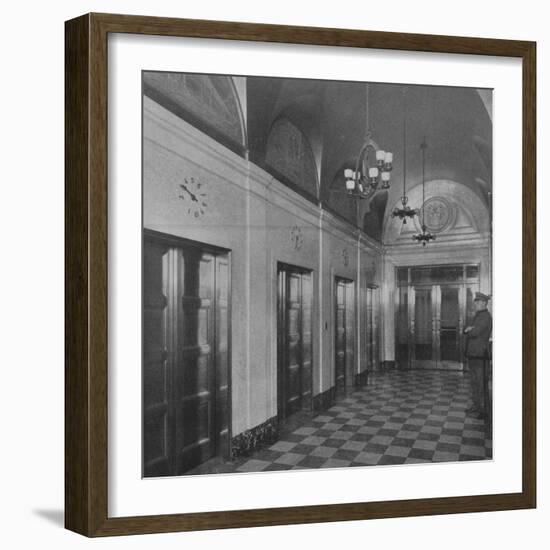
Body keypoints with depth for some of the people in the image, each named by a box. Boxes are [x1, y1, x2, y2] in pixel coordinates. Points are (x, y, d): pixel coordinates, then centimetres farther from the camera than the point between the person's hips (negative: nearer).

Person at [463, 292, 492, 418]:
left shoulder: (486, 317, -12)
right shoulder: (477, 316, 19)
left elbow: (475, 332, -21)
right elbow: (467, 332, 16)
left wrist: (468, 331, 0)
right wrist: (468, 329, -6)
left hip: (479, 354, -10)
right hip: (472, 353, 10)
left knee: (480, 382, -7)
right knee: (474, 381, 14)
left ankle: (483, 409, -1)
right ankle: (475, 405, 23)